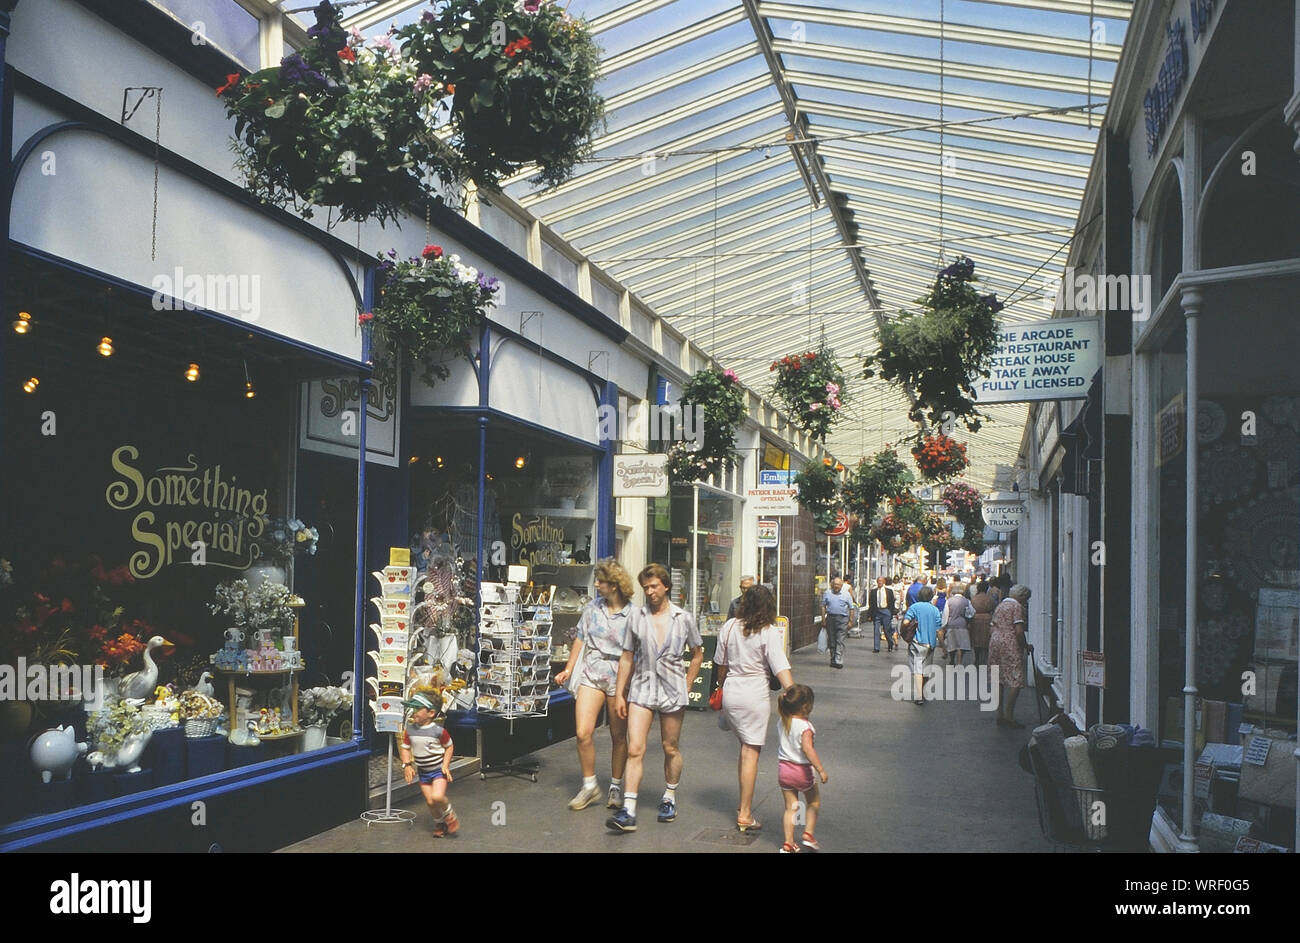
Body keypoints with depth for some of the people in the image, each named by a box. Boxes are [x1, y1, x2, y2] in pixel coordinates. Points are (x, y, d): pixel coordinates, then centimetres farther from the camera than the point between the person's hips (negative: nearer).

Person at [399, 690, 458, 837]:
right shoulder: (409, 729, -4)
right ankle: (439, 823, 31)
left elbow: (449, 746, -4)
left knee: (437, 797, -23)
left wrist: (445, 765, -11)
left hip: (439, 769, -4)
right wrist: (407, 765, -8)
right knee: (430, 802, 4)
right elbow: (405, 747, 5)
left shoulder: (438, 730, -16)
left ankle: (449, 815, 8)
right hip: (423, 771, 4)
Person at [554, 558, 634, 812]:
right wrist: (568, 670, 16)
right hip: (591, 674, 3)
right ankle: (589, 786, 9)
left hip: (619, 676, -3)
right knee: (583, 733, -7)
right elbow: (580, 639, 15)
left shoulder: (632, 615, -6)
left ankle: (616, 787, 24)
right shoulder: (593, 608, 6)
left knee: (618, 736, 8)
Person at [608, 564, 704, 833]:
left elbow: (697, 655, 12)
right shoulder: (637, 618, 3)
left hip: (672, 691, 0)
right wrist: (619, 694, 4)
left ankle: (669, 799, 32)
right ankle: (628, 812, -11)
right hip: (641, 689, 0)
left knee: (670, 749, 11)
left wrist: (686, 687, 7)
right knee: (635, 750, -9)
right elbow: (627, 658, 7)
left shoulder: (683, 618, 2)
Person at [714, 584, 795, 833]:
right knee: (751, 752, 1)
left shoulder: (729, 627, 2)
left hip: (730, 692, 5)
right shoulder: (770, 633, -10)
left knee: (745, 747, 20)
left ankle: (743, 806, 24)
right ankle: (745, 814, 4)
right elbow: (781, 669, -18)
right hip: (756, 693, -5)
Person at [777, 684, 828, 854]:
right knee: (814, 801, 18)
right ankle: (808, 834, 10)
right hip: (802, 770, -6)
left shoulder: (782, 723, 2)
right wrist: (821, 769, -32)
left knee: (791, 807, 12)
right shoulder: (805, 726, -21)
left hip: (783, 768, 6)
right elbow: (807, 748, -31)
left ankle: (788, 842, 9)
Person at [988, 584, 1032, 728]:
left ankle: (1000, 715, 13)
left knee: (998, 680, 11)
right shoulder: (1017, 606, -5)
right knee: (1015, 680, -6)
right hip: (1010, 644, -8)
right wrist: (1025, 645, -2)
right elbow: (1019, 631, -15)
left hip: (995, 642, 8)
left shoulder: (1000, 606, 19)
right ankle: (1009, 715, -10)